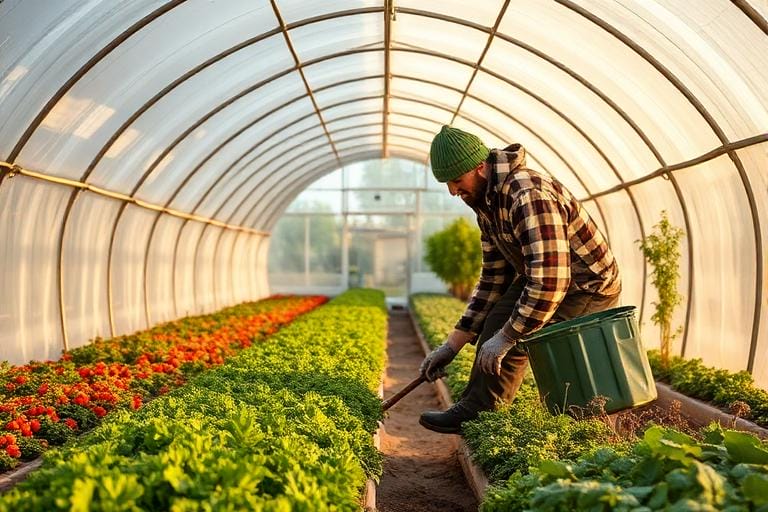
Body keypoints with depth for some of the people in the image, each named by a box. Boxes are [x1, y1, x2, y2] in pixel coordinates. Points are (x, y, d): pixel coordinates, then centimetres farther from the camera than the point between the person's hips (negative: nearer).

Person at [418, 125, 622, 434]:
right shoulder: (486, 202, 1)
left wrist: (506, 337, -26)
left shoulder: (530, 195, -31)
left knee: (511, 341, -16)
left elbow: (548, 281, -36)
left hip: (588, 290, -9)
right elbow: (493, 276, 5)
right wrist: (453, 344, 2)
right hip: (541, 278, 9)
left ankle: (474, 414, 2)